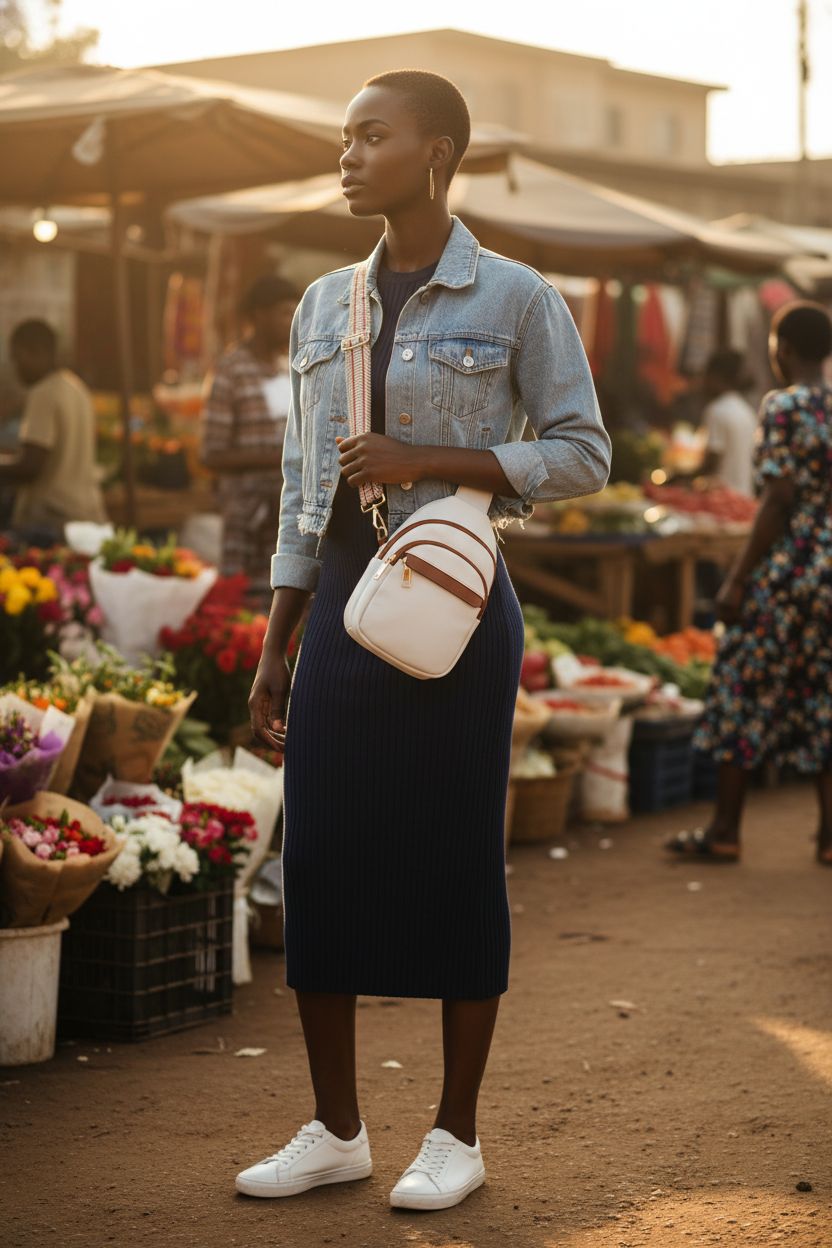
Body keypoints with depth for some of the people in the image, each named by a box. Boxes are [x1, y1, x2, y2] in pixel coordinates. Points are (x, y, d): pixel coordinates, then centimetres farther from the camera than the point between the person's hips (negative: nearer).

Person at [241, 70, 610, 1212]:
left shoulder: (516, 298, -2)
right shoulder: (324, 306, 12)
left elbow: (583, 454, -3)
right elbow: (301, 487, 14)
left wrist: (428, 461, -15)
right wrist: (273, 653, 11)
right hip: (341, 605, 5)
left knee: (455, 863, 1)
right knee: (320, 861, 3)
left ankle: (457, 1134, 14)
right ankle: (336, 1128, 17)